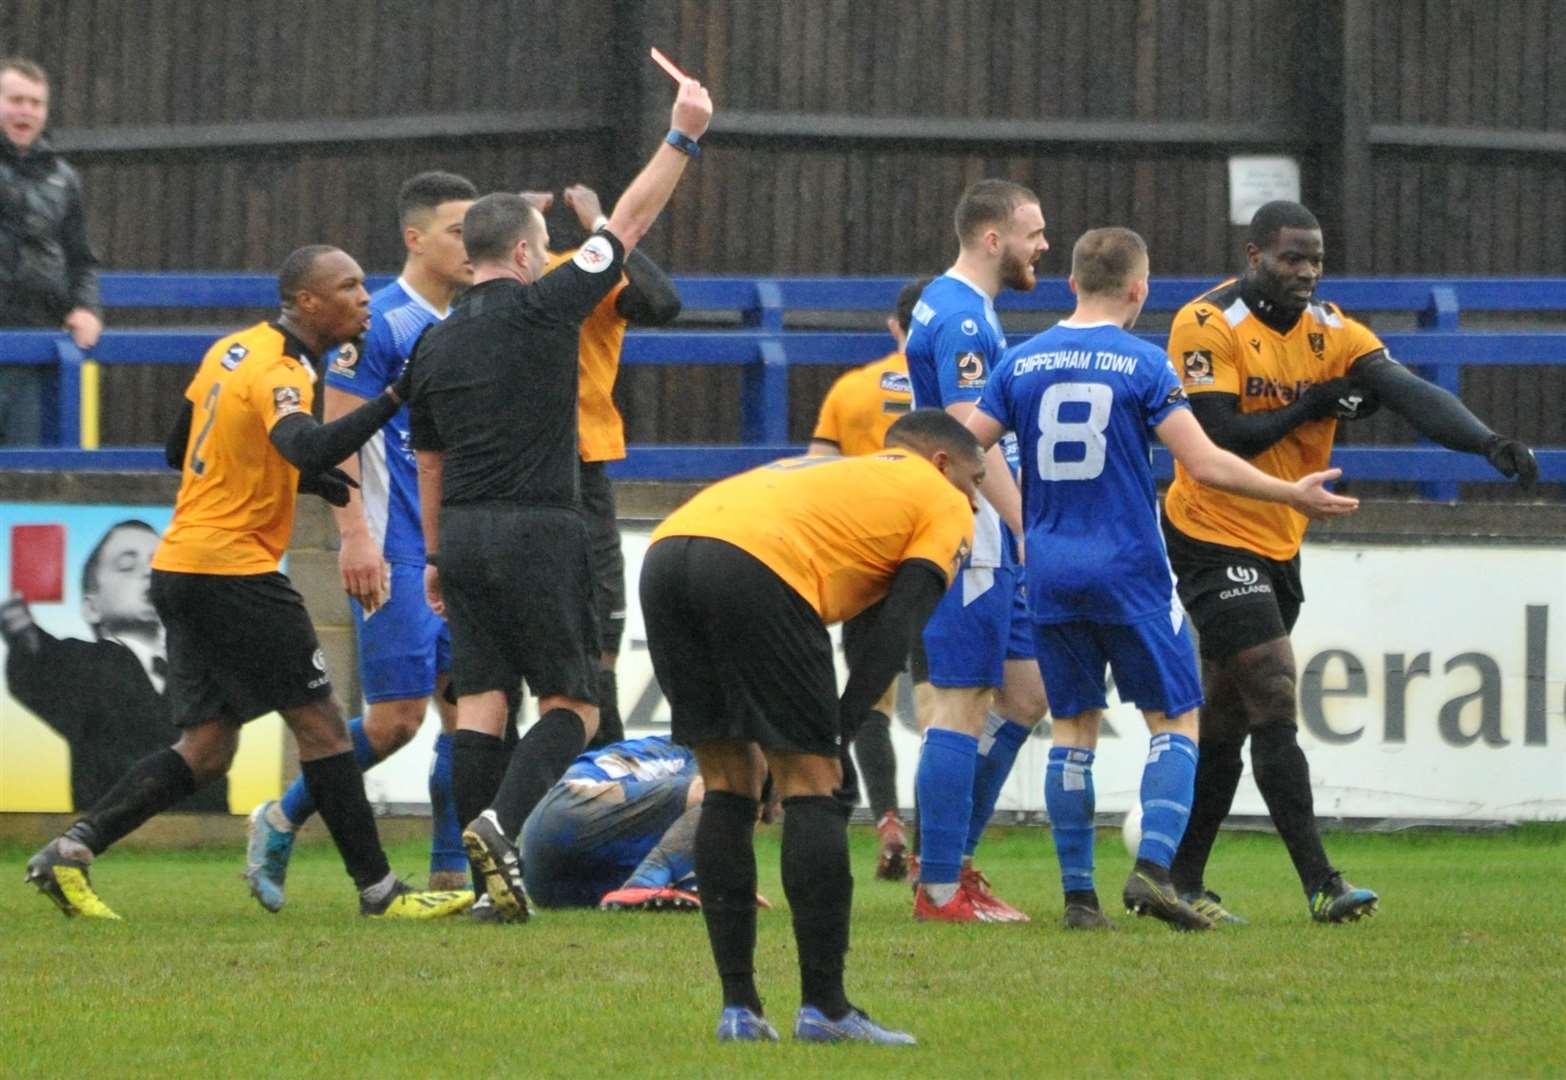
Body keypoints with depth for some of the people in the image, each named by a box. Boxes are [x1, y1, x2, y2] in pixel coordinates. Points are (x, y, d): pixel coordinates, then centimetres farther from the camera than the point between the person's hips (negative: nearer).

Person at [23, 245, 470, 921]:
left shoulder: (232, 351, 13)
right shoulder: (277, 374, -16)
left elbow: (180, 452, 22)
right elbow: (307, 448, -36)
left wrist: (300, 479, 15)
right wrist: (394, 399, -36)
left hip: (181, 566, 9)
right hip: (231, 570, -9)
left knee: (206, 750, 10)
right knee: (319, 723, -4)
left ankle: (72, 850, 2)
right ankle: (378, 890, -1)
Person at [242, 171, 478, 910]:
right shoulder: (379, 323, -9)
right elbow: (336, 434, -13)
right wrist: (355, 535, -21)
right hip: (396, 552, -7)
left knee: (464, 708, 2)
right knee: (396, 717, -8)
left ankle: (452, 874, 7)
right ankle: (280, 823, 10)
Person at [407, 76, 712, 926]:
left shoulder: (435, 346, 9)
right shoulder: (541, 309, -7)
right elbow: (629, 223, -2)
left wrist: (435, 556, 26)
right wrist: (683, 137, 5)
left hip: (463, 534, 6)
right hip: (538, 530, -6)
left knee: (480, 699, 6)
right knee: (571, 704, 1)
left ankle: (488, 878, 3)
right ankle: (503, 823, -23)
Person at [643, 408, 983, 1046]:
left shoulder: (828, 471, 41)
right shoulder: (943, 505, 22)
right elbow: (895, 632, 8)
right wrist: (836, 737, 4)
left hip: (667, 549, 7)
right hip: (756, 564, -7)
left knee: (729, 784, 16)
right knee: (812, 783, 4)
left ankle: (738, 1008, 15)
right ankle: (823, 1007, 3)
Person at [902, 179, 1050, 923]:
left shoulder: (958, 309, 18)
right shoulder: (960, 317, -15)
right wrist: (1030, 528, -25)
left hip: (987, 545, 10)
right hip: (969, 536, -10)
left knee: (1023, 695, 13)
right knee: (961, 707, -7)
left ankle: (951, 858, 17)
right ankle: (941, 888, -5)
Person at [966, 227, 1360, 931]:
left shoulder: (1021, 362, 4)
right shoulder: (1143, 364, -7)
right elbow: (1203, 463, -13)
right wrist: (1293, 495, -3)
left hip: (1050, 575, 4)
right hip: (1129, 574, -4)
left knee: (1073, 728, 10)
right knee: (1175, 722, 5)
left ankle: (1078, 894, 6)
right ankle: (1152, 866, -14)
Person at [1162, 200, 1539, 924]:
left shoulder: (1329, 331, 2)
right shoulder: (1209, 326, -15)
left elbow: (1407, 392, -11)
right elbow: (1218, 439, -22)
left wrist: (1489, 442, -27)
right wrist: (1310, 408, -16)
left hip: (1278, 546, 7)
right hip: (1214, 538, -7)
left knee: (1226, 717, 11)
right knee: (1273, 700, -14)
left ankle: (1180, 882, 19)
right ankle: (1320, 885, -16)